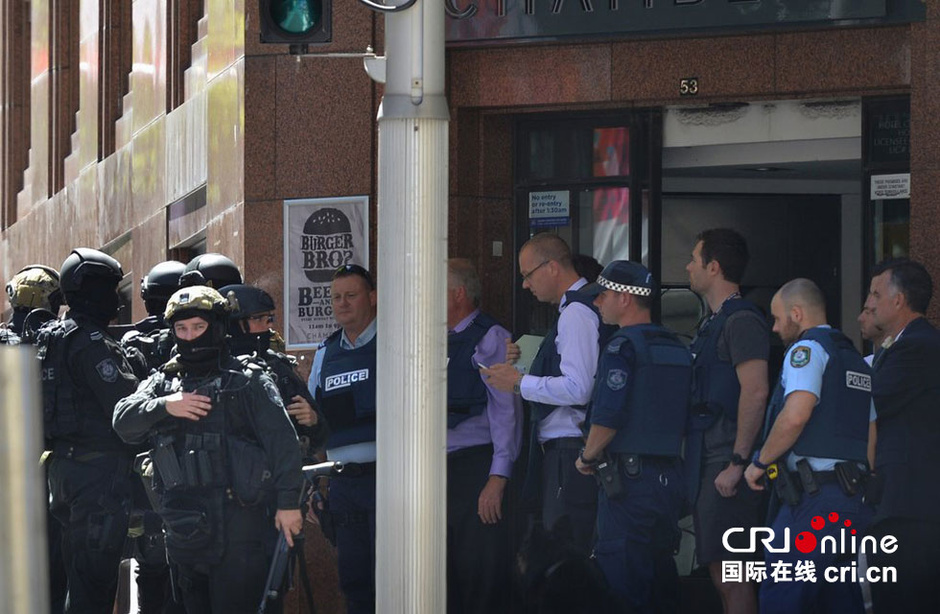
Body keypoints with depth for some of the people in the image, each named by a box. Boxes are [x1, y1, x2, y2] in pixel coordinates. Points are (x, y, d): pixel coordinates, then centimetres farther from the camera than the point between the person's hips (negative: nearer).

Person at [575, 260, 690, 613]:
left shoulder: (623, 347, -11)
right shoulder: (676, 348, 13)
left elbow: (608, 415, -19)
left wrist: (587, 457, -4)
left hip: (628, 477, -8)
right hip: (670, 475, 8)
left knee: (622, 575, -6)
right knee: (661, 571, 13)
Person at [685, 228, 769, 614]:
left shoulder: (740, 320, -11)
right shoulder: (715, 322, 21)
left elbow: (755, 392, -21)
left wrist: (737, 463, -23)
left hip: (725, 468, -10)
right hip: (706, 465, 10)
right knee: (721, 574, 11)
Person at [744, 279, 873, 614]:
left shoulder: (808, 349, -5)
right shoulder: (857, 360, 21)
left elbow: (795, 415, -20)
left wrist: (760, 462, -8)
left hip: (813, 499, -9)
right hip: (857, 499, 9)